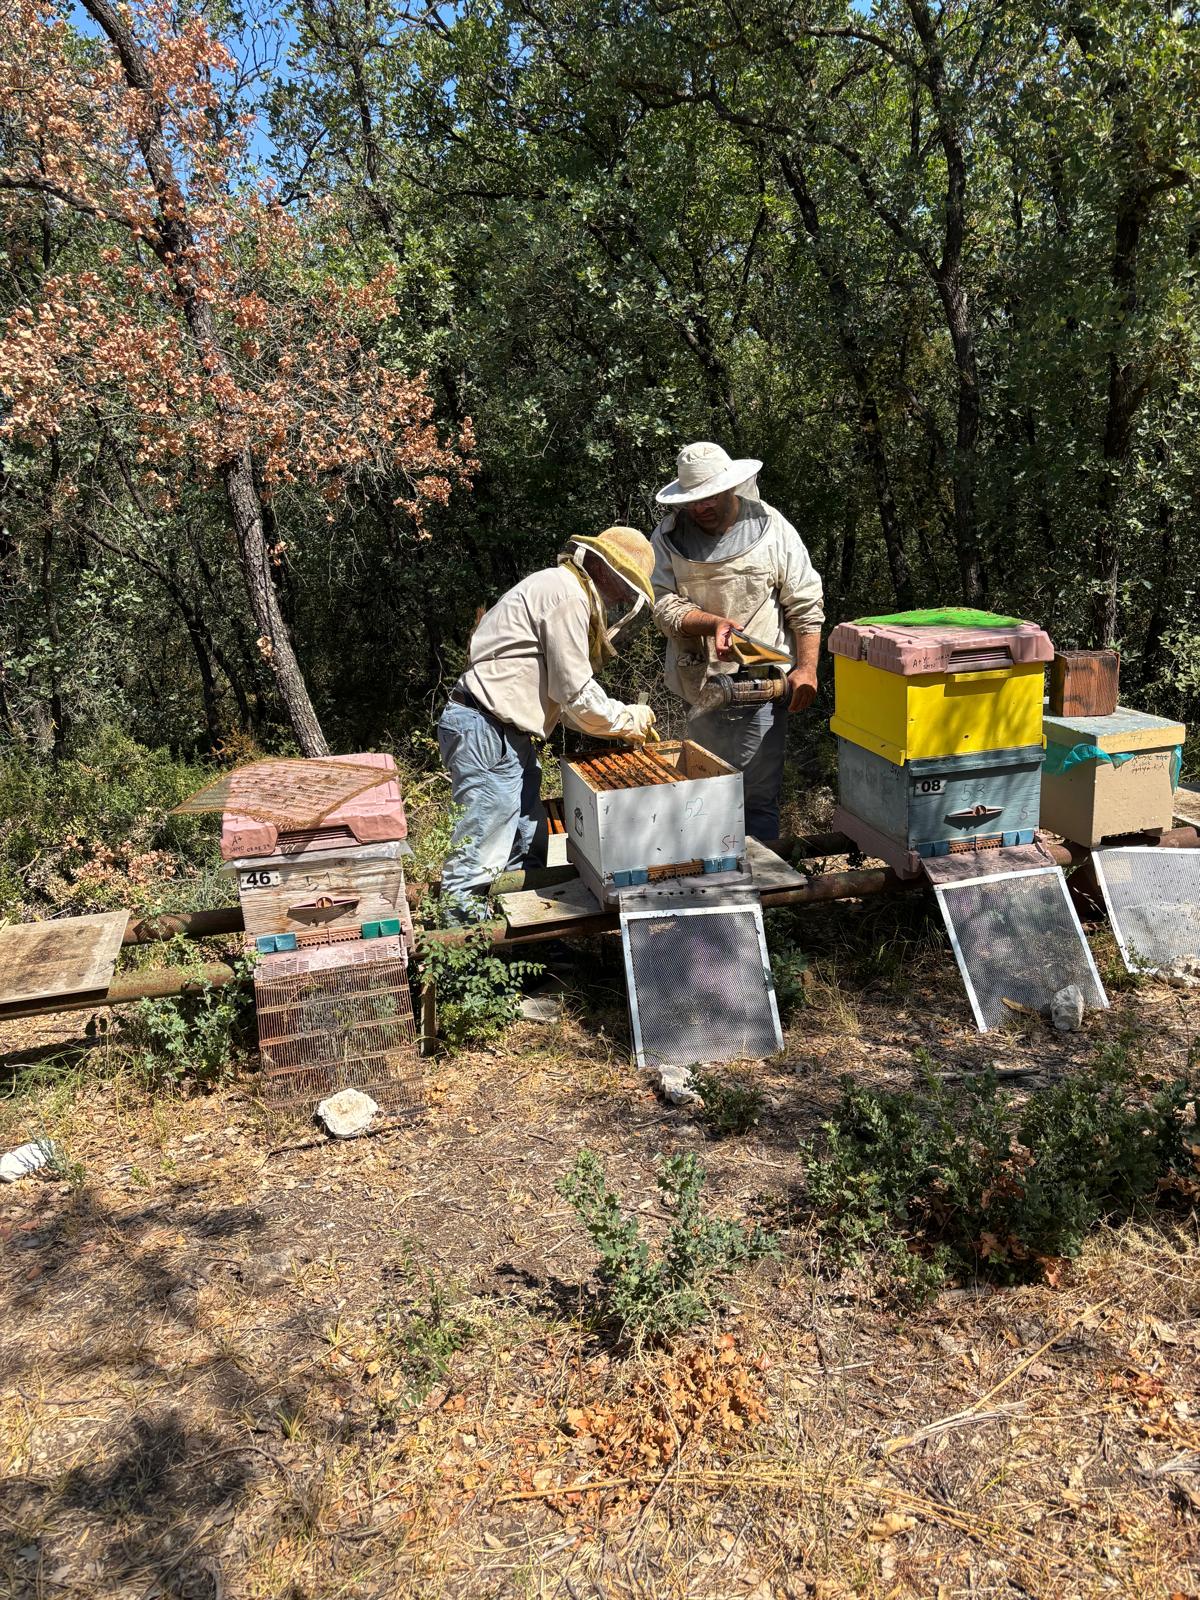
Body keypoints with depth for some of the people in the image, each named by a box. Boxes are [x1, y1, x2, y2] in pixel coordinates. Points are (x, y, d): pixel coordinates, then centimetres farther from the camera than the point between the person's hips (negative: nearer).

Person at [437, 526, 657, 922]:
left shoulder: (558, 587, 21)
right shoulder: (568, 596, -12)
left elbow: (561, 690, 21)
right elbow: (575, 692, -15)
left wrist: (616, 725, 13)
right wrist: (628, 720, -1)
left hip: (505, 733, 11)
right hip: (485, 729, -11)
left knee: (529, 842, 16)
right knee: (485, 839, -7)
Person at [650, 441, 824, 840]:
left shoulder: (772, 529, -1)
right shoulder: (668, 538, 2)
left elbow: (806, 605, 1)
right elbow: (663, 604, -6)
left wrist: (806, 667, -5)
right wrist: (713, 623, -22)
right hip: (700, 686, 2)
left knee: (760, 795, 1)